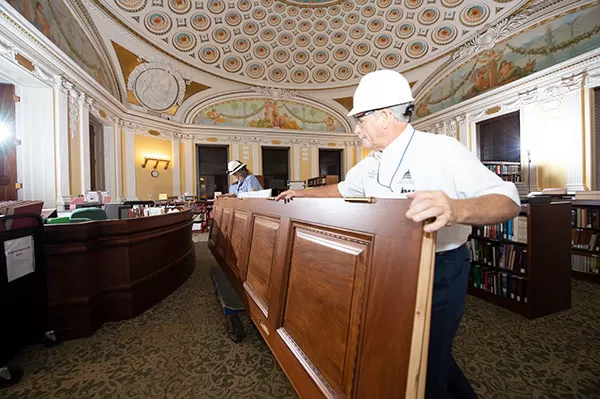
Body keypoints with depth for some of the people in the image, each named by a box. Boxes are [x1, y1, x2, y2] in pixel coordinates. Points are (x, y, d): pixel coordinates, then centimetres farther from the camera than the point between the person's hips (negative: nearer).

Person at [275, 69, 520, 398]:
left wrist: (455, 209, -44)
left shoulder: (440, 150, -19)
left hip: (441, 271, -7)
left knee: (427, 362, 7)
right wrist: (303, 194, 13)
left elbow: (508, 201, -24)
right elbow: (342, 190, 19)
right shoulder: (372, 164, 4)